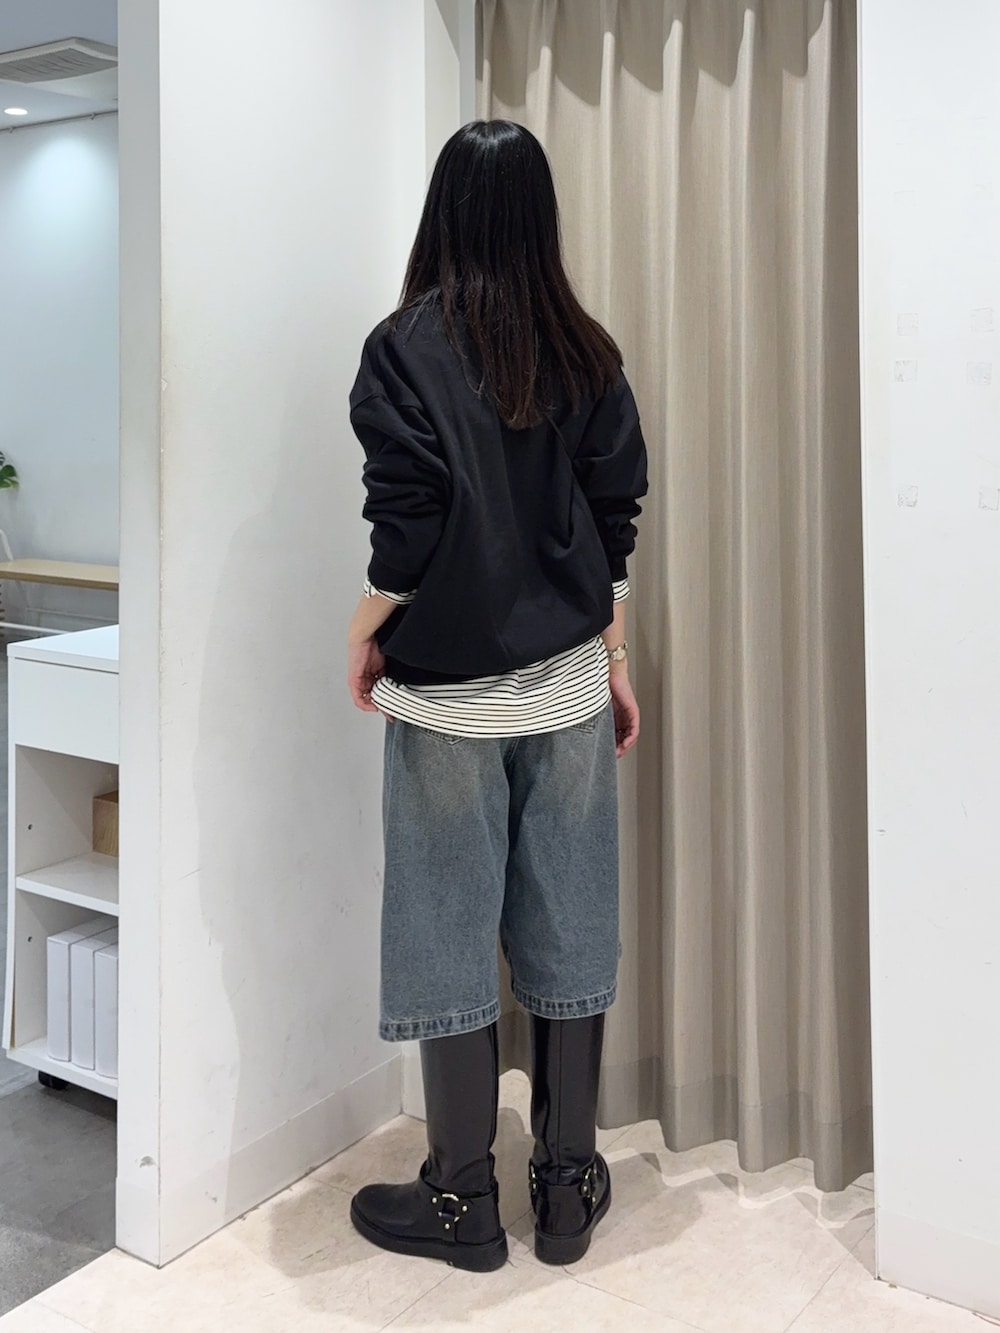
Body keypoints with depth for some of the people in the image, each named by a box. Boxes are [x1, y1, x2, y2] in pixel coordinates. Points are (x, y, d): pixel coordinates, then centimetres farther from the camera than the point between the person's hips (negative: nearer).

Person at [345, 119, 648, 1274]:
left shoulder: (408, 346, -8)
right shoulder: (587, 352, 3)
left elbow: (405, 522, -14)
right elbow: (614, 520, 5)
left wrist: (364, 635, 2)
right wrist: (613, 659, 13)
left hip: (450, 690, -4)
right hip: (568, 683, 4)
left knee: (451, 929, 6)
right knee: (568, 925, 10)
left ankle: (463, 1199, 17)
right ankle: (569, 1185, 22)